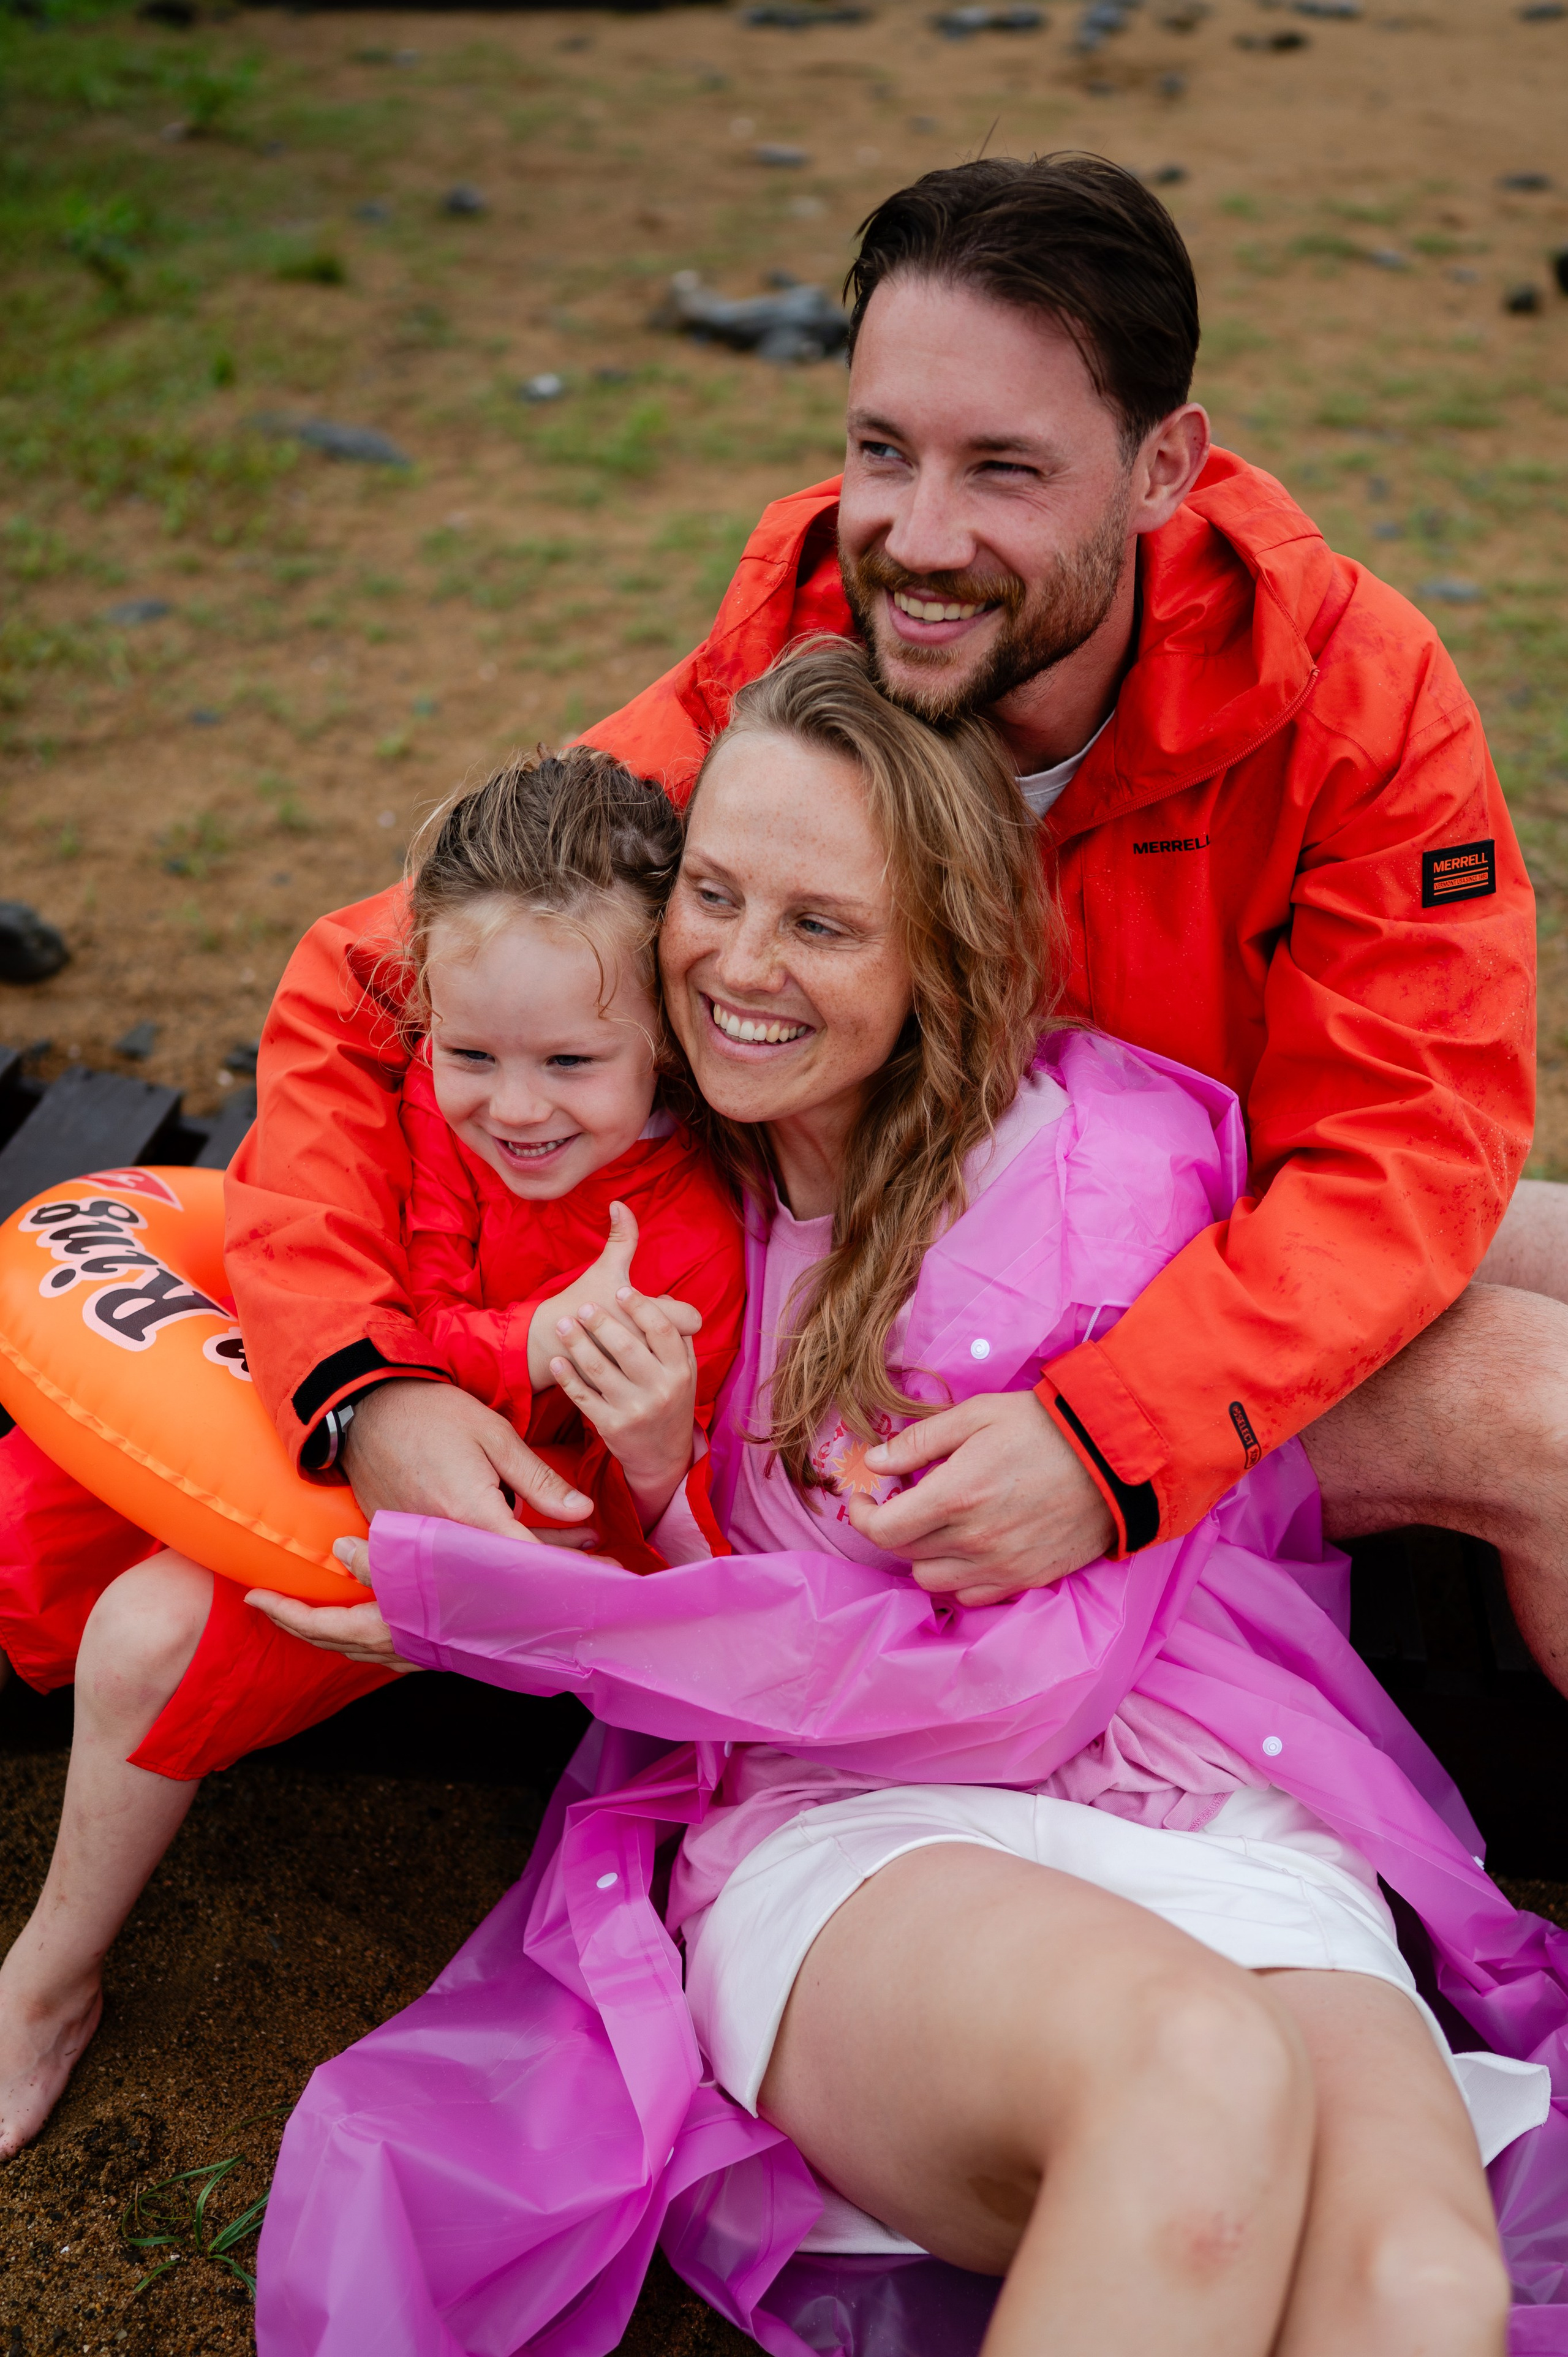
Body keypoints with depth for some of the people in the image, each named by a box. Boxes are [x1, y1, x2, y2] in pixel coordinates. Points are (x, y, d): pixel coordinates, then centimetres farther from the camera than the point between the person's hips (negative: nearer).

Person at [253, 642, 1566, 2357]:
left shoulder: (1111, 1140, -1)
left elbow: (1032, 1668, -8)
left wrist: (478, 1606, -10)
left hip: (1214, 1824, -1)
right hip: (836, 1842, 2)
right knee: (1200, 2065, -34)